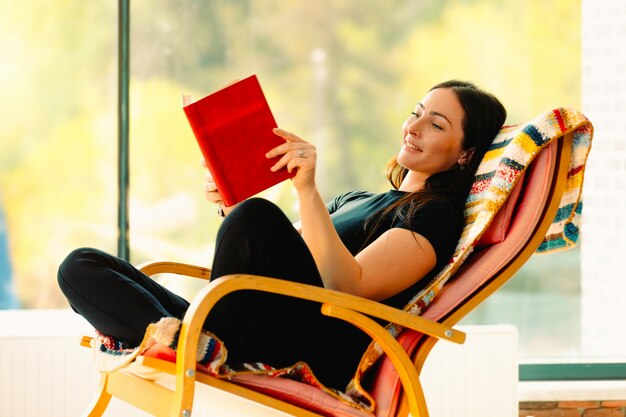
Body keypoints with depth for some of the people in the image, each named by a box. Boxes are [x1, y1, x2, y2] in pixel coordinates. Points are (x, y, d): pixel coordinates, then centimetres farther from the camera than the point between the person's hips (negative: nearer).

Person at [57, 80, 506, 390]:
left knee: (257, 218, -33)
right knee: (81, 267, -5)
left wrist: (308, 190, -18)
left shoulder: (438, 215, 3)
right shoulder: (356, 200, 31)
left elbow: (348, 286, -13)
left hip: (318, 356, -8)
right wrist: (233, 207, 9)